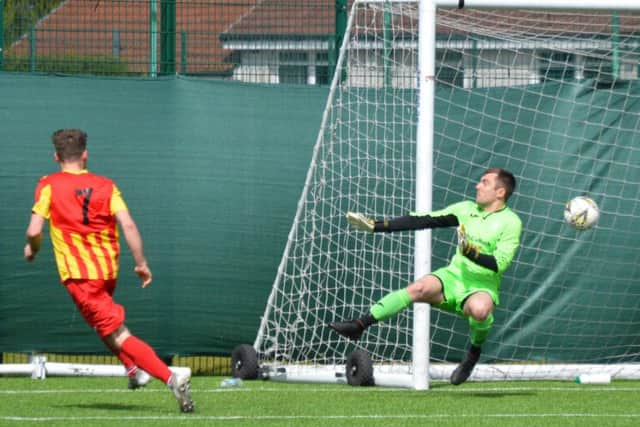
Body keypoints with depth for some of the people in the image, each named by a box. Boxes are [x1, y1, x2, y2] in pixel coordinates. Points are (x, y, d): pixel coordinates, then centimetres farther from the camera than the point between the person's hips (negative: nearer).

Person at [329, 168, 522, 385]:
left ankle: (475, 351, -8)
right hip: (453, 277, 4)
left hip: (482, 287, -4)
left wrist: (471, 252, -30)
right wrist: (377, 226, 1)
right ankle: (360, 325, -31)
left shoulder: (511, 222, -6)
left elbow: (499, 264, -16)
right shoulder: (467, 209, 9)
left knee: (479, 309, -39)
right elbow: (425, 220, 5)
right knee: (419, 288, -27)